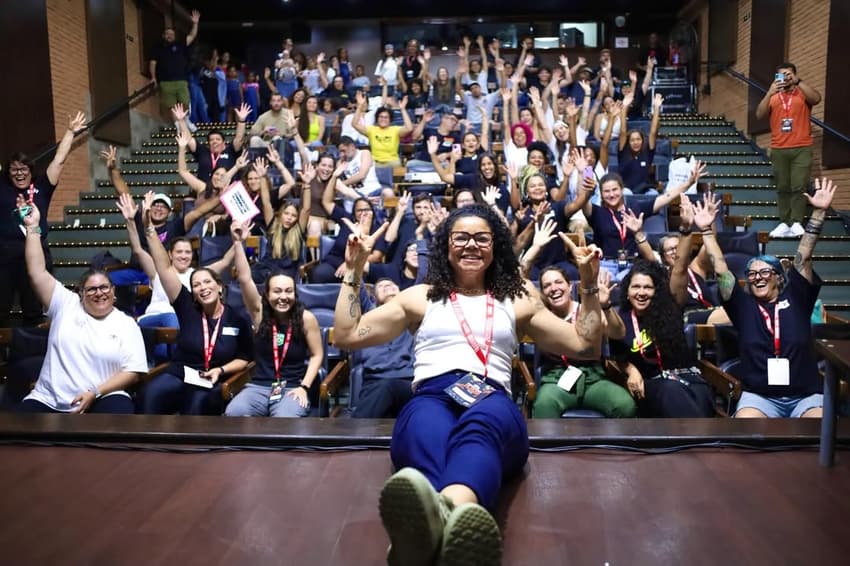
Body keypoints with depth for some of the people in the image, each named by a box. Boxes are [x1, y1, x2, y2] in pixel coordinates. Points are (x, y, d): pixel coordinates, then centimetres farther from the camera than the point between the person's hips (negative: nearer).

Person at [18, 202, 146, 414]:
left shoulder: (126, 324, 5)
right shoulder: (66, 305, 10)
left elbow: (133, 371, -2)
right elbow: (37, 272, 2)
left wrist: (96, 393, -12)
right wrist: (32, 227, 0)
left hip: (102, 401, -1)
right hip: (48, 402, 2)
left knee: (121, 408, -32)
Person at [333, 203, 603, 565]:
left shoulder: (517, 301, 28)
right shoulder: (420, 297, 25)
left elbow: (585, 347, 27)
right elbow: (345, 336, 21)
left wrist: (589, 285, 19)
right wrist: (353, 271, 18)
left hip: (493, 403, 0)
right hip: (431, 398, 0)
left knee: (477, 426, -41)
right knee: (430, 434, -41)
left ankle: (445, 514, -73)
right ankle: (426, 525, -73)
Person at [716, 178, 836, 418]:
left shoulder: (795, 298, 9)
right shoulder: (744, 306, 8)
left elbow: (803, 258, 1)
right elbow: (720, 271, 2)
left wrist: (819, 212, -4)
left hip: (806, 396, 1)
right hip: (759, 396, -1)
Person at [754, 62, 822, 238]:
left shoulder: (803, 94, 6)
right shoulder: (772, 96, 12)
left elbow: (816, 98, -15)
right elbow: (759, 115, -2)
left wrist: (797, 81, -16)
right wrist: (769, 93, -13)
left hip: (802, 149, -2)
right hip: (778, 150, 2)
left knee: (799, 187, -9)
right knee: (782, 188, 3)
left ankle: (797, 223, -10)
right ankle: (784, 223, 3)